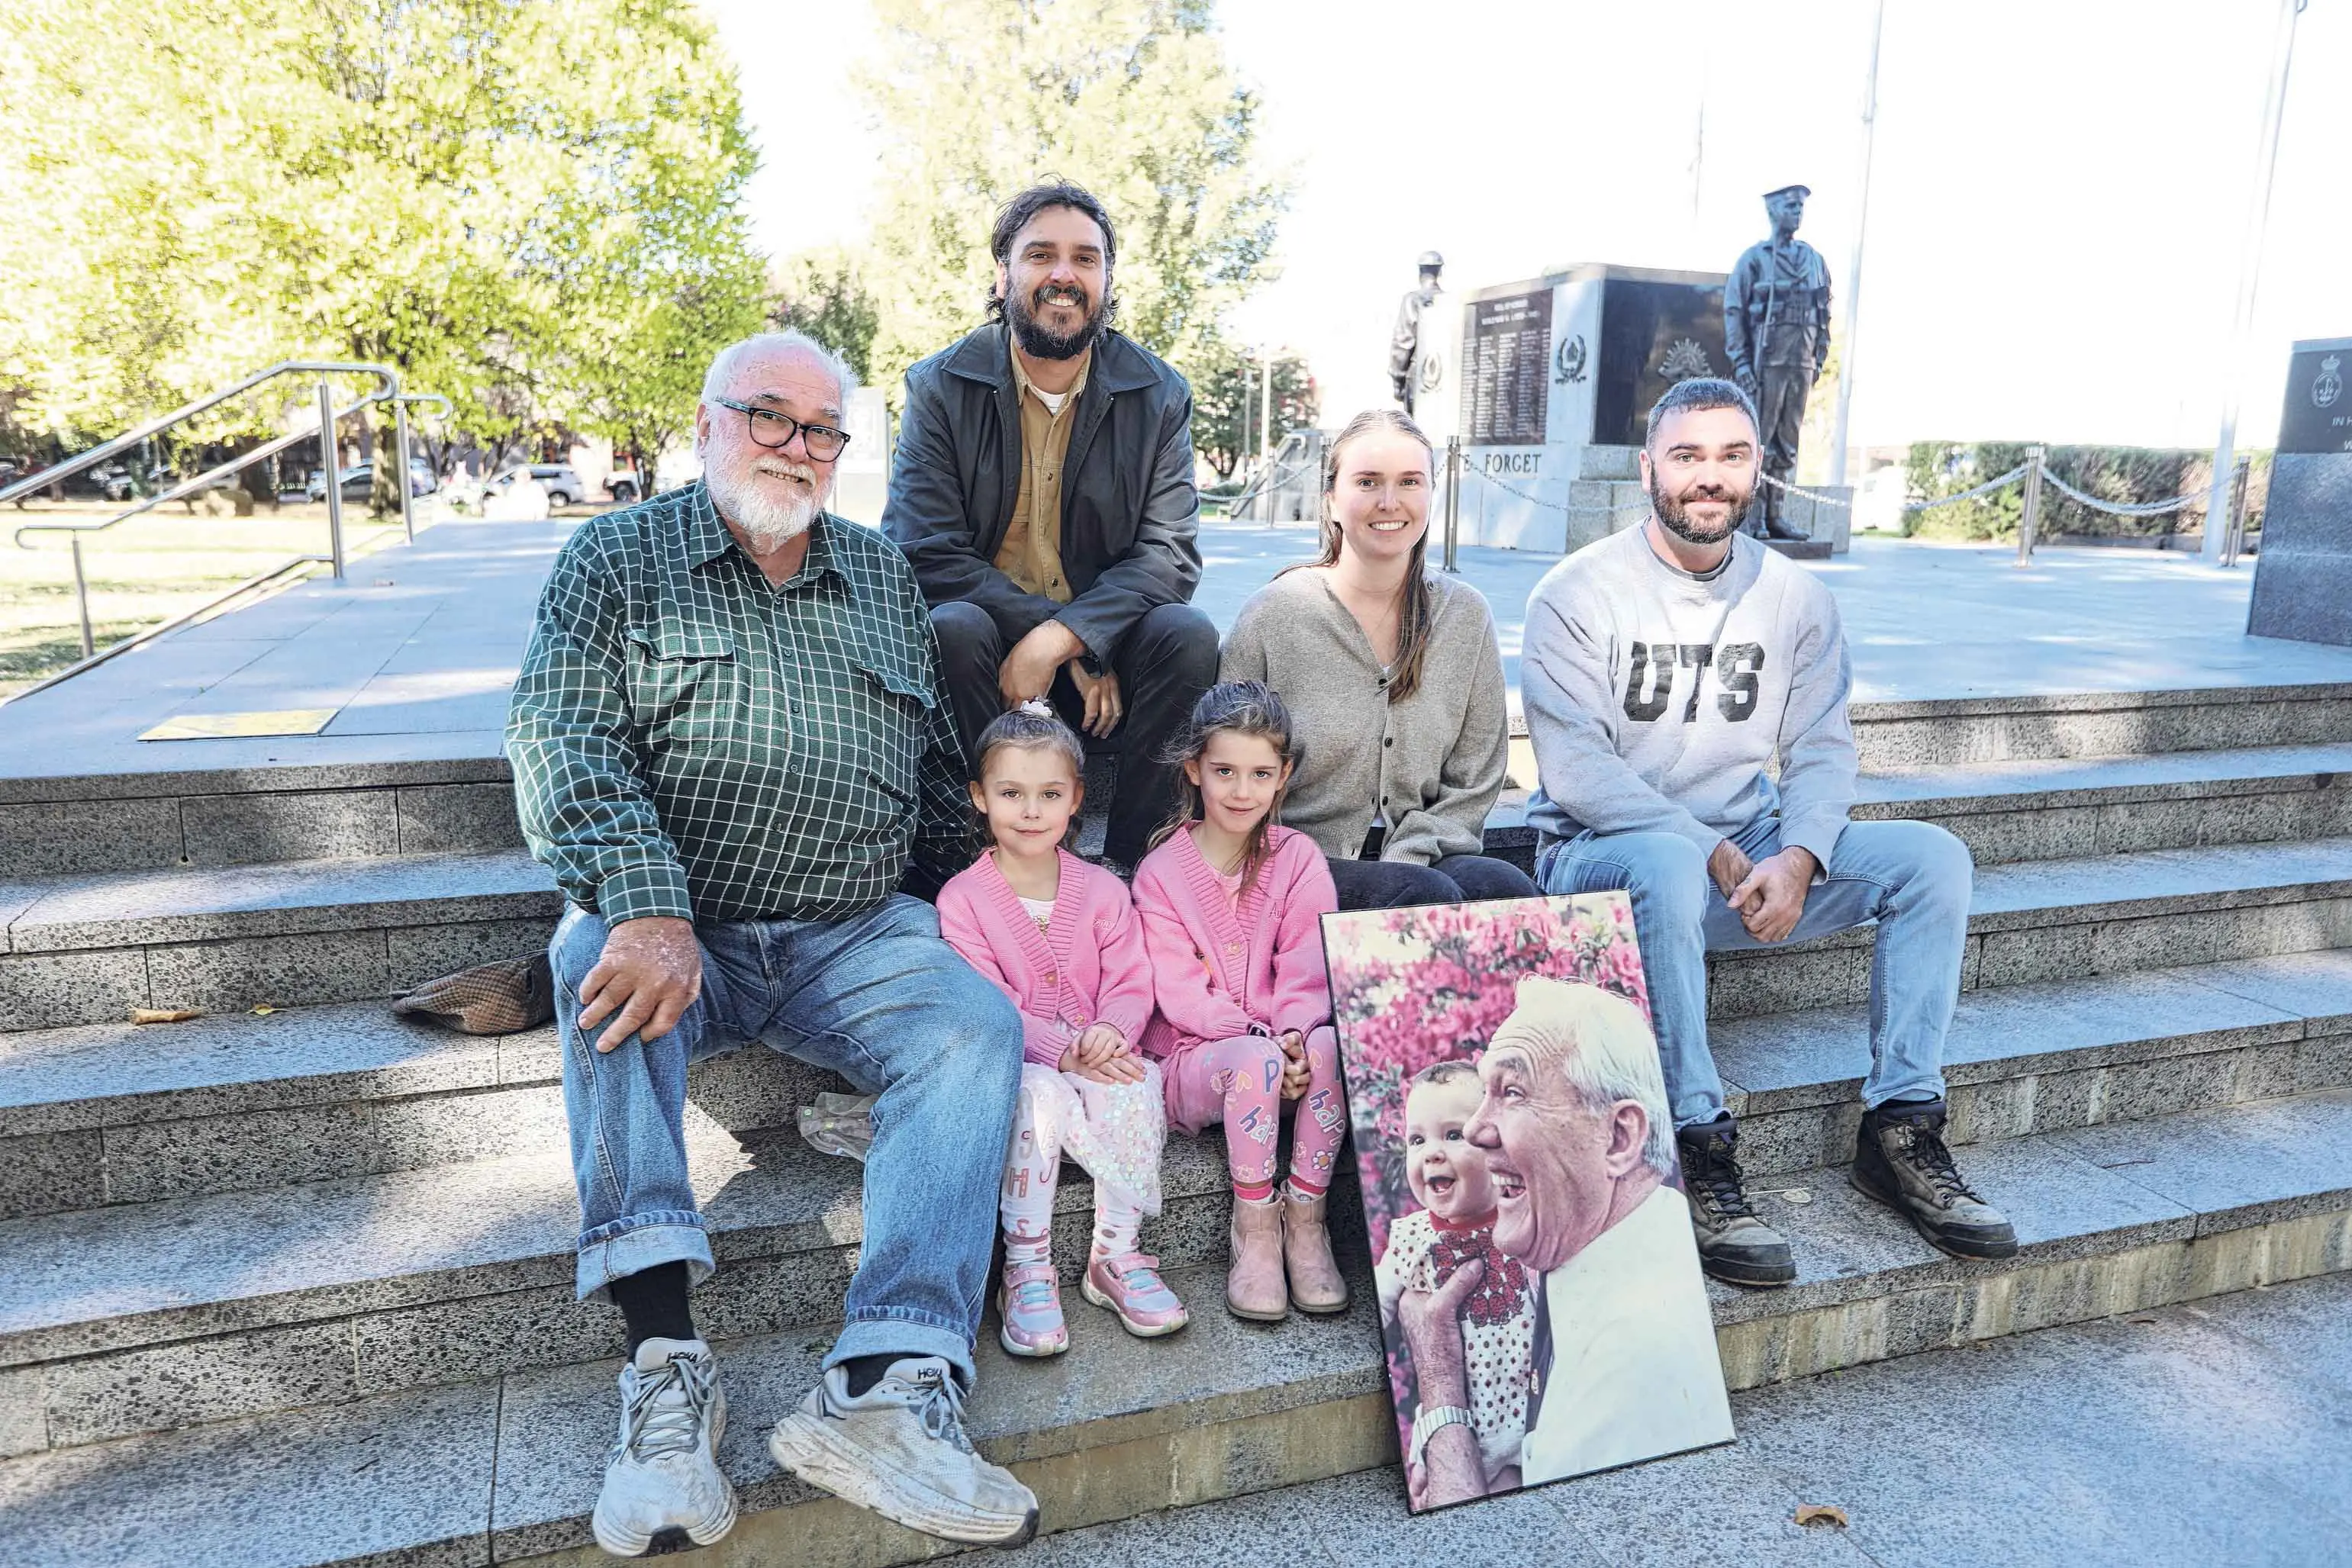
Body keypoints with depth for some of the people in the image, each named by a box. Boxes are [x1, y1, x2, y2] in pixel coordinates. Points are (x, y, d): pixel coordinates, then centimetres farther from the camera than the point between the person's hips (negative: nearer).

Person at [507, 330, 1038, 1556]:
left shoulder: (884, 578, 16)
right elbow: (562, 740, -10)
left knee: (977, 1027, -24)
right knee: (601, 961, -34)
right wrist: (647, 903, -27)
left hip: (854, 936, 3)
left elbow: (937, 766, 21)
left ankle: (884, 1394, -32)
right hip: (675, 927, -2)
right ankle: (666, 1372, -34)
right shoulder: (618, 559, 5)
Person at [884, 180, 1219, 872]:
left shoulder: (1159, 395, 2)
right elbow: (923, 553, -12)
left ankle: (1130, 863, -14)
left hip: (1103, 647, 2)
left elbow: (1170, 554, -8)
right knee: (952, 627, -32)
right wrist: (1081, 652, -21)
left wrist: (1062, 637, -27)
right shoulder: (939, 387, -2)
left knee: (1188, 634, -27)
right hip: (987, 643, -1)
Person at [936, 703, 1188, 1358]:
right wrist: (1062, 1051, -23)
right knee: (1040, 1096, -35)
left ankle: (1117, 1256, -14)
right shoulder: (962, 898, -4)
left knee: (1133, 1085, -30)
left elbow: (1131, 984, 2)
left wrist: (1111, 1033, -21)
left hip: (1099, 1057, 3)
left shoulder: (1102, 891, 6)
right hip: (1013, 1066, -2)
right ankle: (1026, 1272, -22)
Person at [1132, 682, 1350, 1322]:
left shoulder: (1299, 858, 5)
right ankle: (1254, 1228, -15)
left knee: (1328, 1045, -32)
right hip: (1194, 1056, -2)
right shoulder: (1162, 871, -1)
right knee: (1256, 1060, -35)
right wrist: (1258, 1036, -21)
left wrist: (1294, 1033, -24)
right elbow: (1178, 991, -9)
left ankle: (1305, 1218, -16)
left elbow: (1309, 970, -3)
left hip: (1286, 1041, 2)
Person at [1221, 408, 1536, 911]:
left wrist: (1401, 863, -9)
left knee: (1507, 888, -26)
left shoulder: (1466, 614, 6)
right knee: (1428, 894, -31)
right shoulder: (1275, 614, -4)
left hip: (1419, 857, 4)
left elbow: (1473, 783, 8)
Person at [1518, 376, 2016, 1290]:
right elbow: (1577, 772, -16)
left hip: (1749, 850, 6)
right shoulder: (1578, 595, -8)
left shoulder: (1795, 599, 7)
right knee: (1670, 867, -39)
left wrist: (1797, 856, -17)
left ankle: (1901, 1131, -7)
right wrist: (1711, 851, -22)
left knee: (1932, 857, -11)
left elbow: (1821, 749, 3)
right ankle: (1701, 1157, -31)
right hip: (1602, 855, -5)